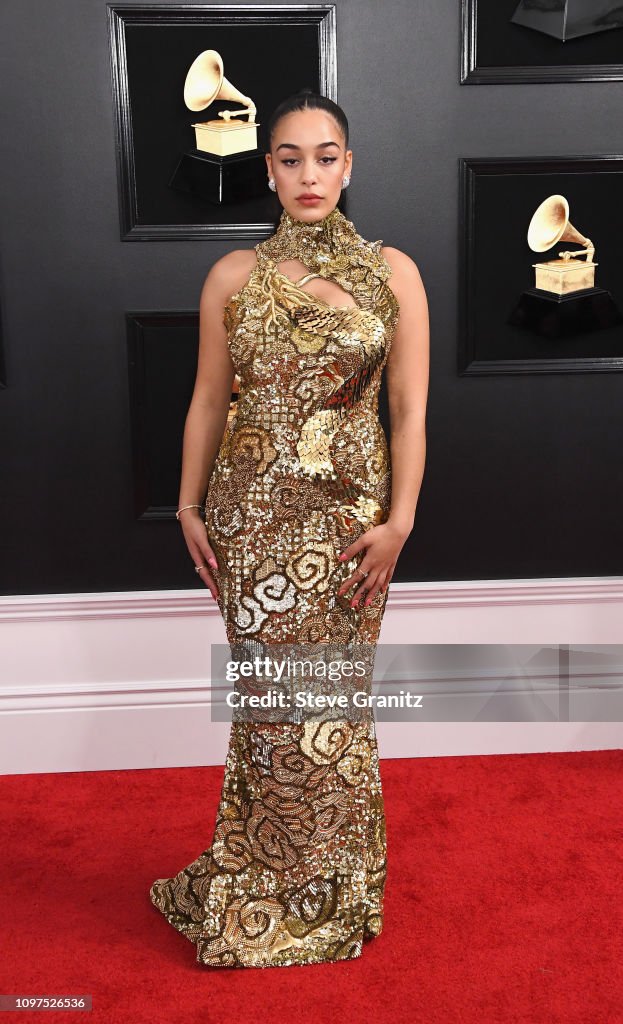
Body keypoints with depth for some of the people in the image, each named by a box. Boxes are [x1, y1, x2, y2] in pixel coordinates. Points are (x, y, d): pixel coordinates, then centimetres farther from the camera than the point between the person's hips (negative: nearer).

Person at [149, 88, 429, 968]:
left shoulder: (392, 272, 2)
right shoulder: (234, 276, 5)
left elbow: (409, 410, -1)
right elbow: (208, 400, 8)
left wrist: (399, 520, -9)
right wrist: (190, 508, 5)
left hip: (348, 514, 0)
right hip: (251, 512, 1)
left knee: (332, 698, 7)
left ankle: (328, 892, 29)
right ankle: (269, 885, 29)